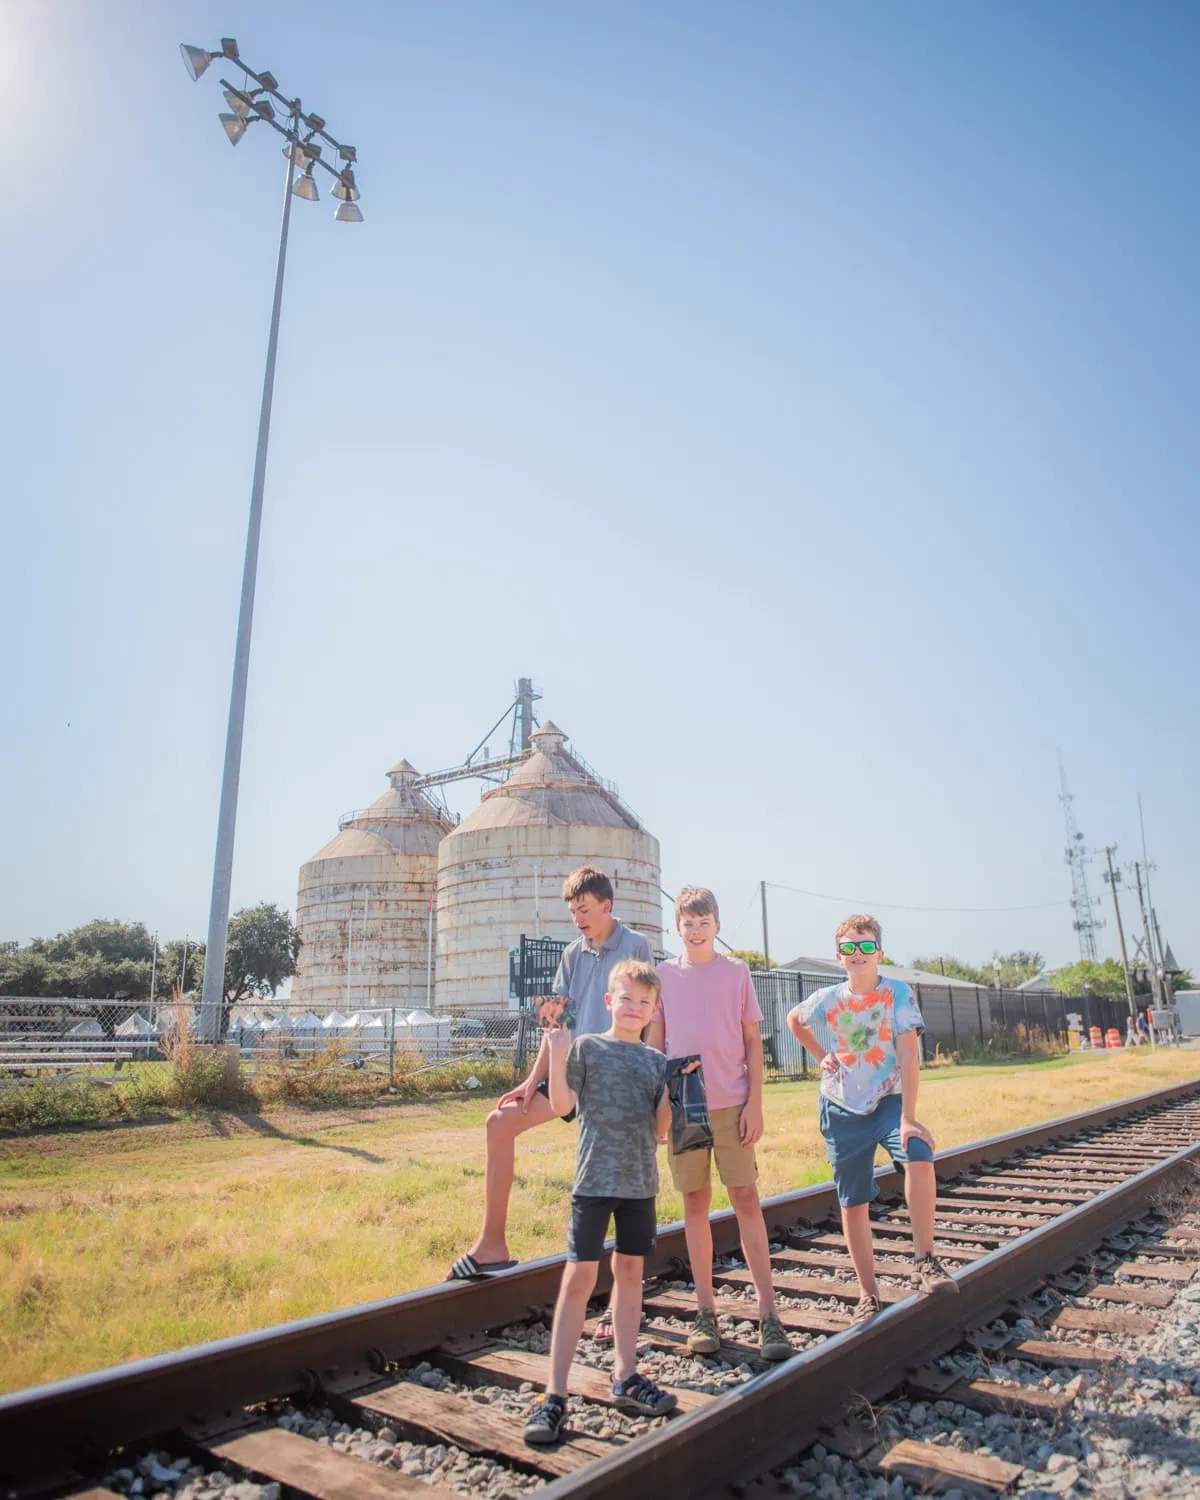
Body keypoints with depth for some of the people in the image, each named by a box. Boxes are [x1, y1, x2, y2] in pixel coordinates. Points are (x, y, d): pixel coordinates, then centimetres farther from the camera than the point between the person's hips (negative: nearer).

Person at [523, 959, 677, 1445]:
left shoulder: (657, 1060, 8)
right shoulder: (587, 1046, -3)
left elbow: (660, 1128, 8)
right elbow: (562, 1104, -10)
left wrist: (672, 1091, -8)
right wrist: (556, 1055, -23)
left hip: (640, 1181, 5)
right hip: (594, 1180, -4)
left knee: (630, 1272, 14)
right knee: (579, 1278, -6)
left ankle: (625, 1377, 28)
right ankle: (554, 1395, 1)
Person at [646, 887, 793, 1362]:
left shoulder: (737, 972, 2)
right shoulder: (664, 975, 4)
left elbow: (752, 1042, 4)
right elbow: (654, 1045, 8)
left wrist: (755, 1102, -3)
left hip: (732, 1103, -1)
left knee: (746, 1199, -1)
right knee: (696, 1202, 7)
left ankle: (767, 1314, 5)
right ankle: (705, 1311, 16)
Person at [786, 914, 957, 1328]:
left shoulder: (898, 994, -14)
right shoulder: (826, 1000, -7)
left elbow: (909, 1057, -21)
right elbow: (794, 1020, 15)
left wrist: (908, 1118, -27)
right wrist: (821, 1057, 4)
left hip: (889, 1103, -2)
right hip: (843, 1111, 2)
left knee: (919, 1155, -31)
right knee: (853, 1203, 5)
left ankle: (924, 1261, -16)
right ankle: (868, 1295, 22)